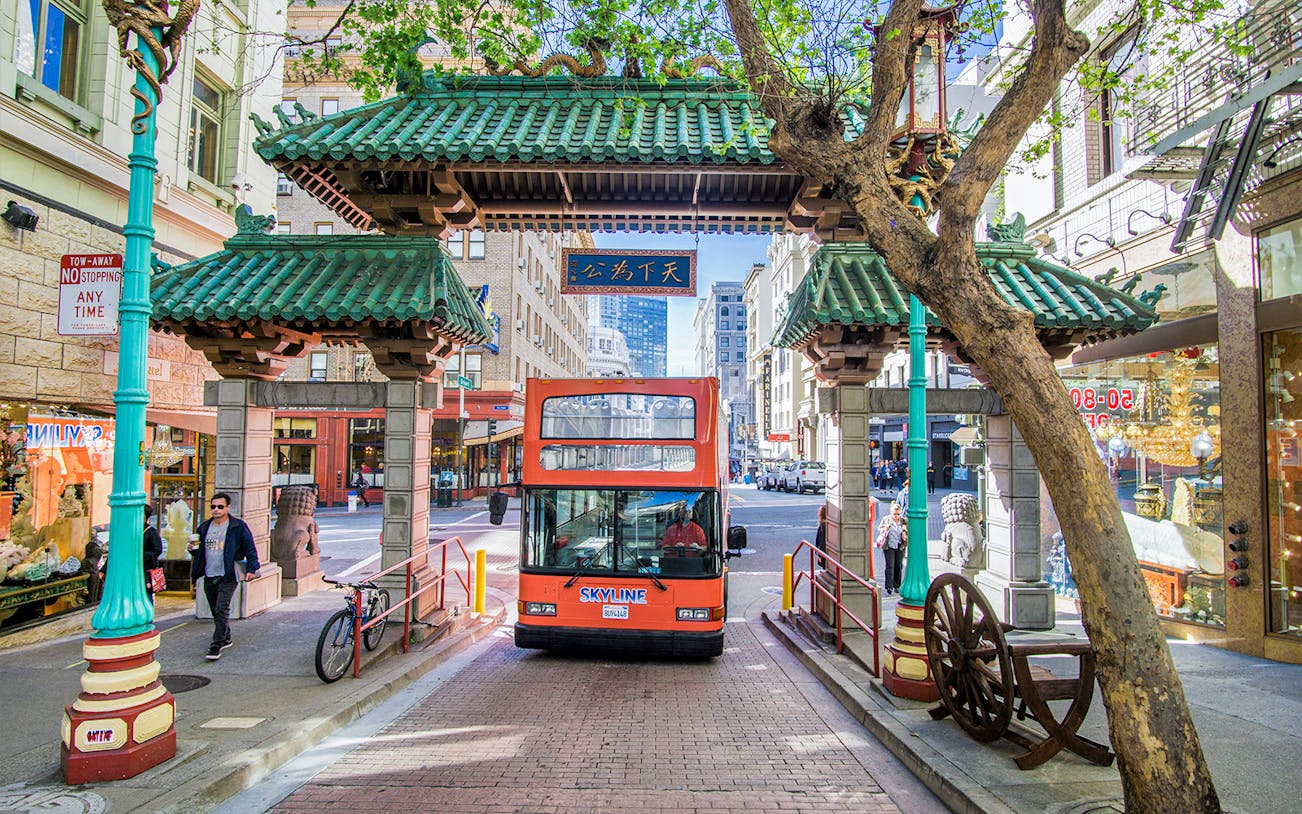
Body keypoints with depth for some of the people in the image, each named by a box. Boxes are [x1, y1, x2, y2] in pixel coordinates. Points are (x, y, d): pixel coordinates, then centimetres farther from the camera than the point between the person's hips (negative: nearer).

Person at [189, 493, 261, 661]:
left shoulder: (238, 526, -4)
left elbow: (249, 548, -3)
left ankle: (216, 646, -9)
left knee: (221, 610, -13)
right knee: (216, 612, 14)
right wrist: (194, 549, 0)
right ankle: (225, 639, 29)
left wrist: (251, 568, -12)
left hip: (228, 577, -6)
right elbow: (200, 550, 24)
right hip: (209, 577, 6)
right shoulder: (204, 527, 12)